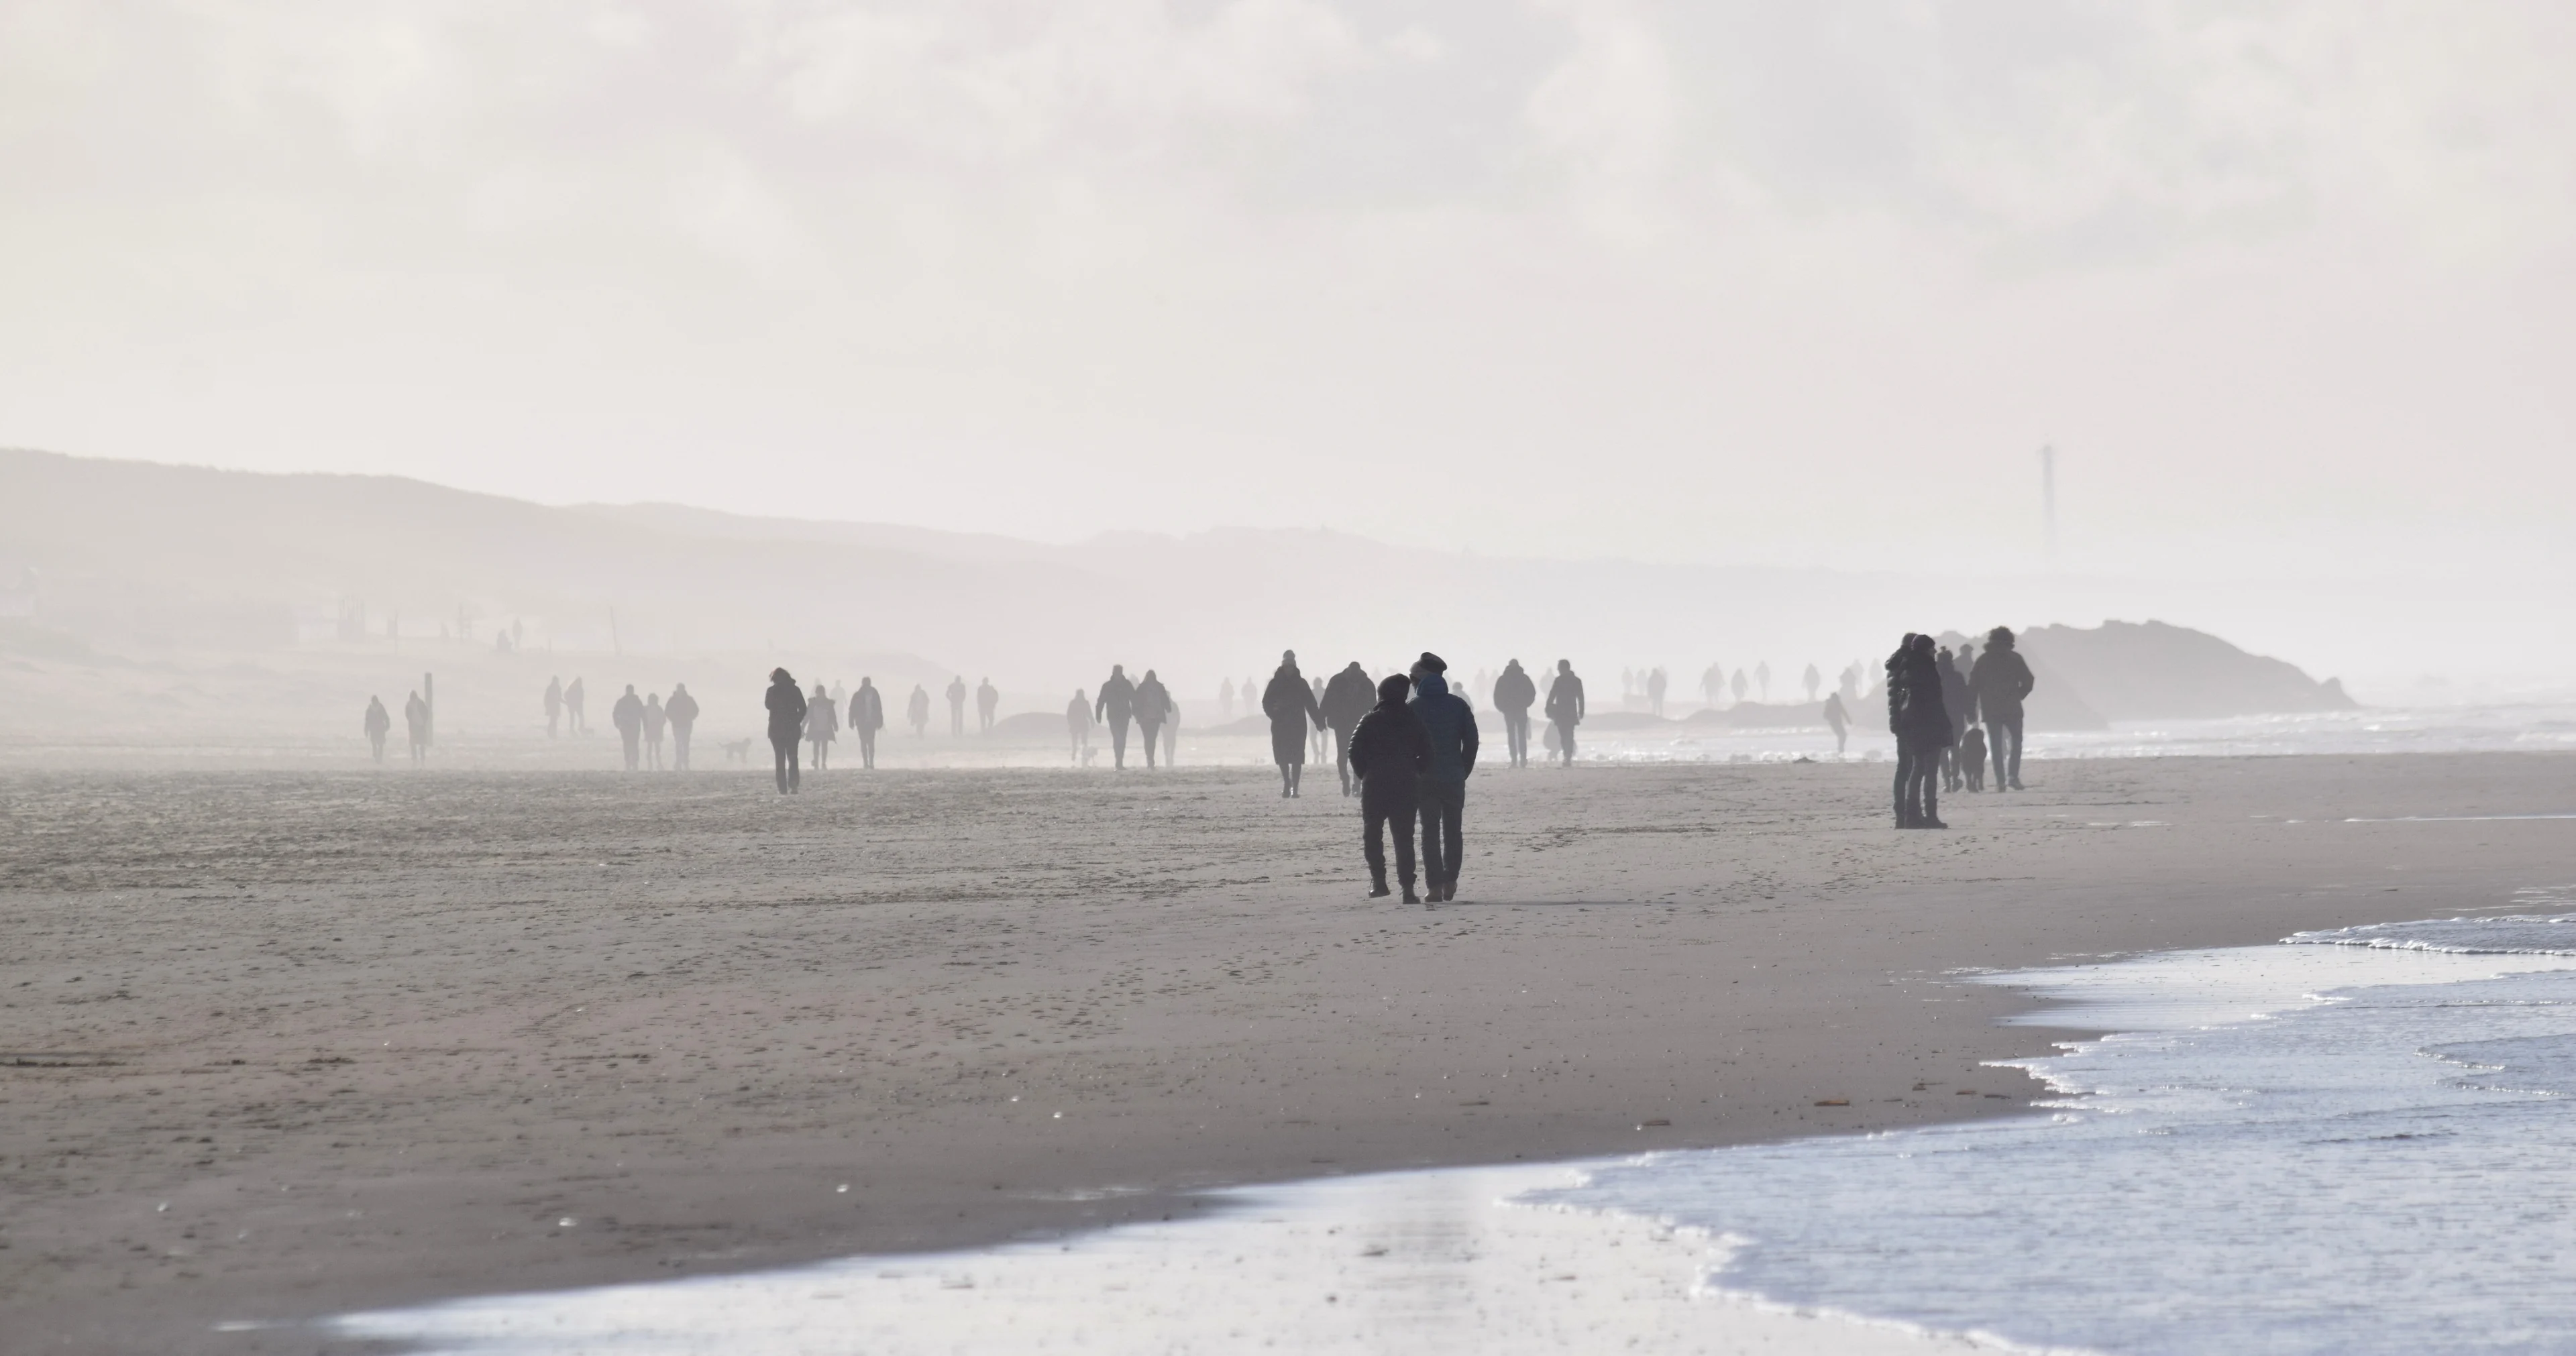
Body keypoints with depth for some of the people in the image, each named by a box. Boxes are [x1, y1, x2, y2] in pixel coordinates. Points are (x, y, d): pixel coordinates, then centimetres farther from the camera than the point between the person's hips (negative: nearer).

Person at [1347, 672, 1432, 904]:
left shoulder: (1371, 720, -3)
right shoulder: (1414, 721, 4)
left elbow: (1355, 752, -7)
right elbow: (1426, 754, 4)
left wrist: (1365, 776, 5)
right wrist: (1414, 775, 13)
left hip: (1375, 786, -2)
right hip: (1406, 787, 2)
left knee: (1372, 834, 11)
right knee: (1404, 838, 5)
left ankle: (1378, 880, -3)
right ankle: (1408, 889, -2)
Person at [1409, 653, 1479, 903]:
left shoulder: (1414, 708, -3)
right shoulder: (1458, 705, 3)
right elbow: (1471, 741, 1)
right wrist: (1464, 771, 10)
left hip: (1425, 778, -2)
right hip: (1454, 777, 2)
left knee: (1430, 831, 1)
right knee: (1452, 829, 14)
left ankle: (1435, 886, -6)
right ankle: (1450, 882, 12)